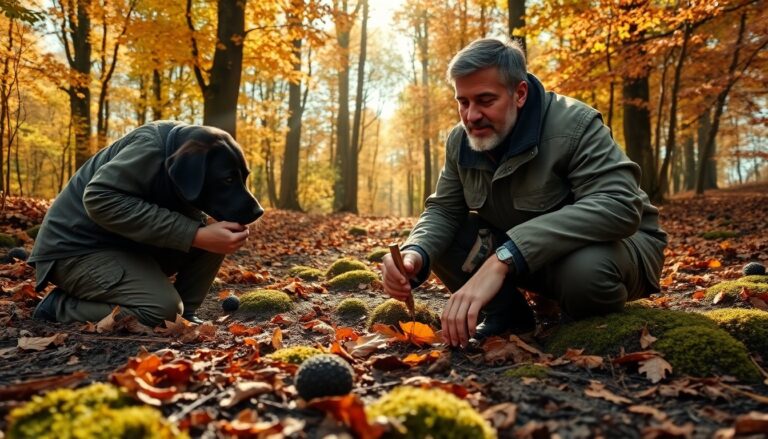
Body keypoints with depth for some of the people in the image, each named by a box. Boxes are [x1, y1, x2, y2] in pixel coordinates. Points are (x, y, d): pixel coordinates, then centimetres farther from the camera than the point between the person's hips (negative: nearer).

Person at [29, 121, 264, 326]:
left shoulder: (198, 156, -2)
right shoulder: (151, 146, -25)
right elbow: (100, 199, -34)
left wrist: (230, 231, -19)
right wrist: (196, 235, -36)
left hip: (131, 244, 8)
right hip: (76, 248, -7)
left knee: (213, 237, -8)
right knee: (163, 309, -27)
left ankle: (182, 313, -1)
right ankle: (60, 306, -6)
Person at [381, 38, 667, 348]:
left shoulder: (573, 125, -26)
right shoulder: (460, 141, -6)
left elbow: (619, 206, -39)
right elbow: (443, 210, -3)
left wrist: (502, 259, -49)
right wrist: (415, 256, -29)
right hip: (531, 254, 5)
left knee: (585, 269, -40)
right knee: (435, 244, -12)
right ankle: (507, 314, 4)